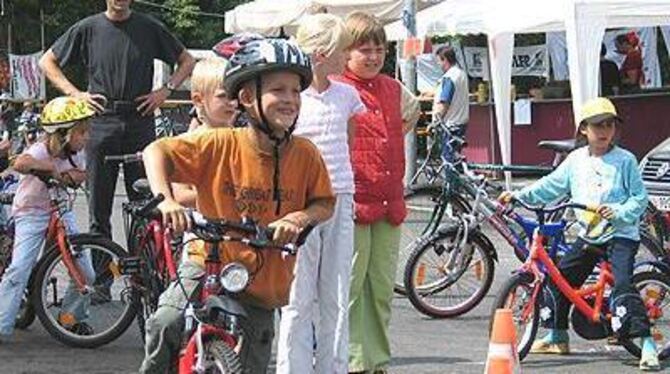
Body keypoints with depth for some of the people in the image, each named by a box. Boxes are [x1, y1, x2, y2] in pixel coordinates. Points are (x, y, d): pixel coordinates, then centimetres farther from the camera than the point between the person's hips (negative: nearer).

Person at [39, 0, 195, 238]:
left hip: (140, 121, 0)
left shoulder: (149, 28, 6)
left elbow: (187, 61, 15)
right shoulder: (88, 28, 5)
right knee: (99, 207, 2)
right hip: (101, 122, 0)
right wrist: (75, 93, 1)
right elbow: (47, 62, 13)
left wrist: (166, 90, 1)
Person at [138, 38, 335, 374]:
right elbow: (156, 151, -11)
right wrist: (165, 199, -28)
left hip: (263, 287, 3)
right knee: (166, 325, -26)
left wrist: (301, 217, -20)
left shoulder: (305, 154, -8)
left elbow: (325, 203, 2)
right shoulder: (220, 144, -14)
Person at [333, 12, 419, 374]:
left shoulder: (392, 89, 13)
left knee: (382, 286, 11)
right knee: (350, 286, -4)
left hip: (389, 204, 6)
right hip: (352, 203, -6)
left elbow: (412, 110, 37)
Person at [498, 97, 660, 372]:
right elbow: (551, 186, 10)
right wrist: (519, 196, 2)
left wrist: (619, 213, -23)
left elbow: (639, 198, -6)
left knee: (622, 284, -22)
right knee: (559, 278, 7)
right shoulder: (576, 160, 6)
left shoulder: (625, 160, -7)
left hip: (621, 235, -6)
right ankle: (557, 337, 24)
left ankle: (647, 345, -21)